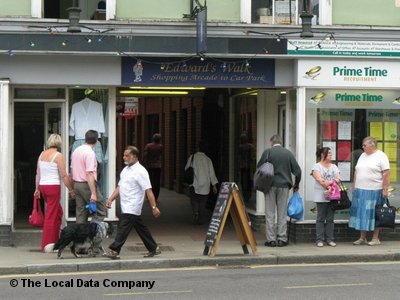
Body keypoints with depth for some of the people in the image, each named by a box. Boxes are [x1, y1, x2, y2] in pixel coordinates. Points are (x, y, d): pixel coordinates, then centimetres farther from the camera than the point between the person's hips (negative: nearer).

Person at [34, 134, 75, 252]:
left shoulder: (42, 154, 10)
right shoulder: (58, 155, -10)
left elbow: (38, 173, 13)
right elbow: (64, 176, -11)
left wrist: (37, 188, 20)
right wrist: (71, 190, -3)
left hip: (43, 186, 7)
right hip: (53, 186, -7)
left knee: (58, 211, 19)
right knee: (51, 215, -2)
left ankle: (55, 239, 20)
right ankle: (47, 244, 1)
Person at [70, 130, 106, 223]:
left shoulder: (76, 151, 10)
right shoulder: (90, 153, -15)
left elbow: (72, 170, 17)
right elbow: (89, 174, -21)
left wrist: (73, 188, 25)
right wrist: (93, 193, -22)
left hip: (76, 184, 8)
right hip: (87, 184, -8)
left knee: (80, 212, 12)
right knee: (100, 212, -3)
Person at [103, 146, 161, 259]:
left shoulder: (140, 171, -13)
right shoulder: (125, 169, 14)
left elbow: (148, 190, -17)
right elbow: (119, 187, 19)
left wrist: (154, 207, -21)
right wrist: (111, 199, 9)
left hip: (132, 207, -9)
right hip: (126, 206, 9)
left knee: (123, 228, -10)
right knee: (141, 228, 14)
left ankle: (114, 251, -8)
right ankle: (153, 249, 22)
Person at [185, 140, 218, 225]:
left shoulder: (192, 157, -5)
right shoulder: (208, 159, 1)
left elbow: (187, 169, 0)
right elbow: (212, 173, 2)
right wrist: (214, 185, 6)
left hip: (194, 183, -2)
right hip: (205, 185, 2)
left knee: (194, 200, 7)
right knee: (203, 202, 9)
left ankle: (195, 213, -19)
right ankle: (200, 220, 9)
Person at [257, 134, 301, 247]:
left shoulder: (267, 152, -4)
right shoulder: (288, 153, 3)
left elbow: (259, 167, -3)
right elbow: (297, 170, 5)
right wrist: (296, 185, 19)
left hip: (270, 185, -2)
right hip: (284, 185, 2)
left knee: (270, 213, 4)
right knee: (282, 214, 8)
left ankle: (271, 239, 2)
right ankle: (282, 239, 8)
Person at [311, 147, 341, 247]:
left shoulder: (334, 167, 17)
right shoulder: (317, 166, 3)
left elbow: (338, 178, 4)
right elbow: (319, 179, -11)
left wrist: (330, 182, -16)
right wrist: (327, 186, -24)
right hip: (321, 195, -4)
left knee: (330, 219, 5)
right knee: (321, 218, -2)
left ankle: (330, 239, 9)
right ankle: (320, 240, 0)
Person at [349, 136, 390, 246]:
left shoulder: (381, 156, -5)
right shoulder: (362, 156, 15)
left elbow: (386, 173, -10)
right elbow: (356, 172, 19)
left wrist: (385, 189, -15)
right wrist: (354, 187, 14)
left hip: (374, 191, -6)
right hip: (360, 191, 6)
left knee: (374, 214, -1)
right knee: (361, 213, 7)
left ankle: (375, 238, 7)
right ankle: (362, 238, 14)